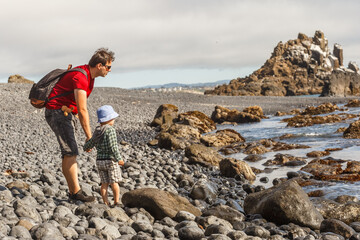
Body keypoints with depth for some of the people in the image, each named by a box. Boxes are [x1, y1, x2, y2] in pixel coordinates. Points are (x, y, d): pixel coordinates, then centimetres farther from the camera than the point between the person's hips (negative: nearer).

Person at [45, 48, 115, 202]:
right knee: (70, 152, -13)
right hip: (57, 112, -10)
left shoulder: (90, 75, 8)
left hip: (67, 113, 10)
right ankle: (76, 192, -11)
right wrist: (89, 136, -23)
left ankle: (73, 192, 8)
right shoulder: (81, 77, -24)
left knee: (69, 154, 7)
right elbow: (82, 110, -26)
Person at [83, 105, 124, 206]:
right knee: (114, 182, 3)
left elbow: (91, 142, 21)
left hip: (99, 160, 6)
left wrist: (86, 147, 43)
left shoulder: (97, 131, 8)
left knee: (104, 183, 8)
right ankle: (116, 202, 6)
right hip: (110, 160, -6)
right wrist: (118, 158, -23)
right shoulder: (110, 130, -13)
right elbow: (113, 146, -22)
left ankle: (106, 202, 9)